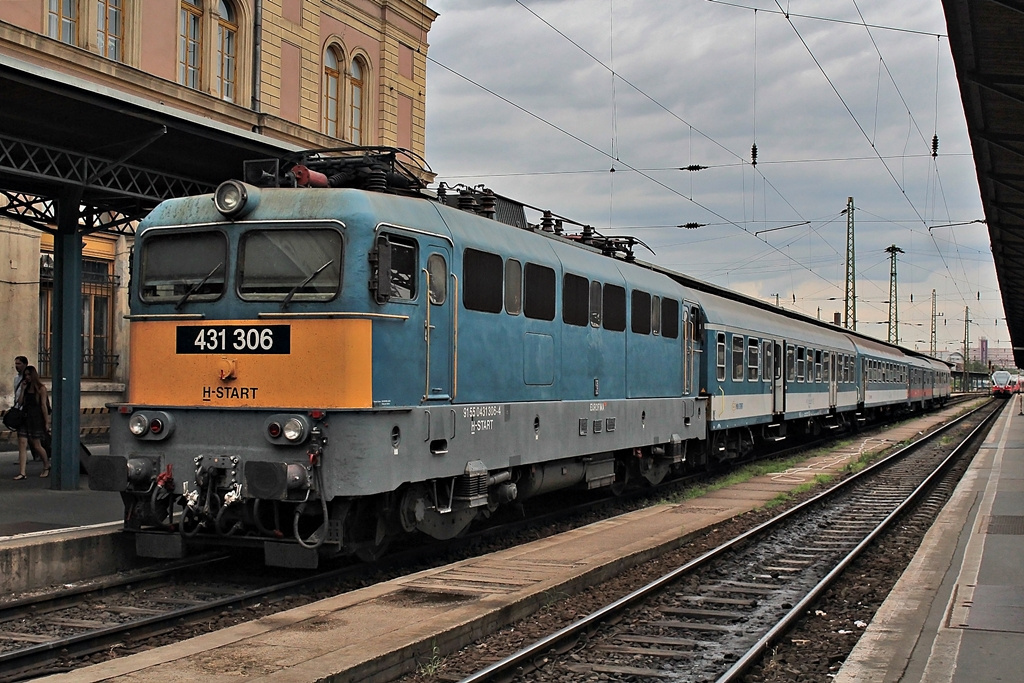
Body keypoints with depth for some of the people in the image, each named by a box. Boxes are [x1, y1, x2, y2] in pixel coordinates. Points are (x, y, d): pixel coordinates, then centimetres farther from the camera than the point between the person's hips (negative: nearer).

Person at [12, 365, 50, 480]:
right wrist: (22, 389, -2)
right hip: (24, 418, 5)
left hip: (36, 419, -5)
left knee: (36, 446, 2)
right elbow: (20, 403, 6)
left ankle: (47, 466, 27)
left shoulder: (41, 389, -4)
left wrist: (47, 422, -9)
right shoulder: (26, 388, 12)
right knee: (22, 444, -5)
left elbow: (44, 406, -7)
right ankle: (22, 473, -8)